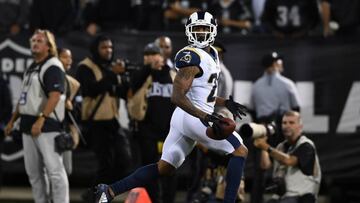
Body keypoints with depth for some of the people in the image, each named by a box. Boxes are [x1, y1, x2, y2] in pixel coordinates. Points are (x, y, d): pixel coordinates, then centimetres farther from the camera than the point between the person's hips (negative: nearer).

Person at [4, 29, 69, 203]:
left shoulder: (52, 67, -10)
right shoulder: (31, 68, 20)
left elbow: (55, 96, -21)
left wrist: (40, 120, -29)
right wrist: (12, 120, 23)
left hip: (47, 126, -10)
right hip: (28, 126, 10)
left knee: (54, 169, -11)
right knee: (34, 172, 11)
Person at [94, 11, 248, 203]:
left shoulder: (212, 53, 17)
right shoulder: (192, 57, -15)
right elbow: (177, 96, -22)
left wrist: (225, 103, 19)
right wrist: (203, 116, -31)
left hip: (183, 117, 10)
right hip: (193, 117, -10)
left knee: (164, 168, 10)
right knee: (240, 151, -3)